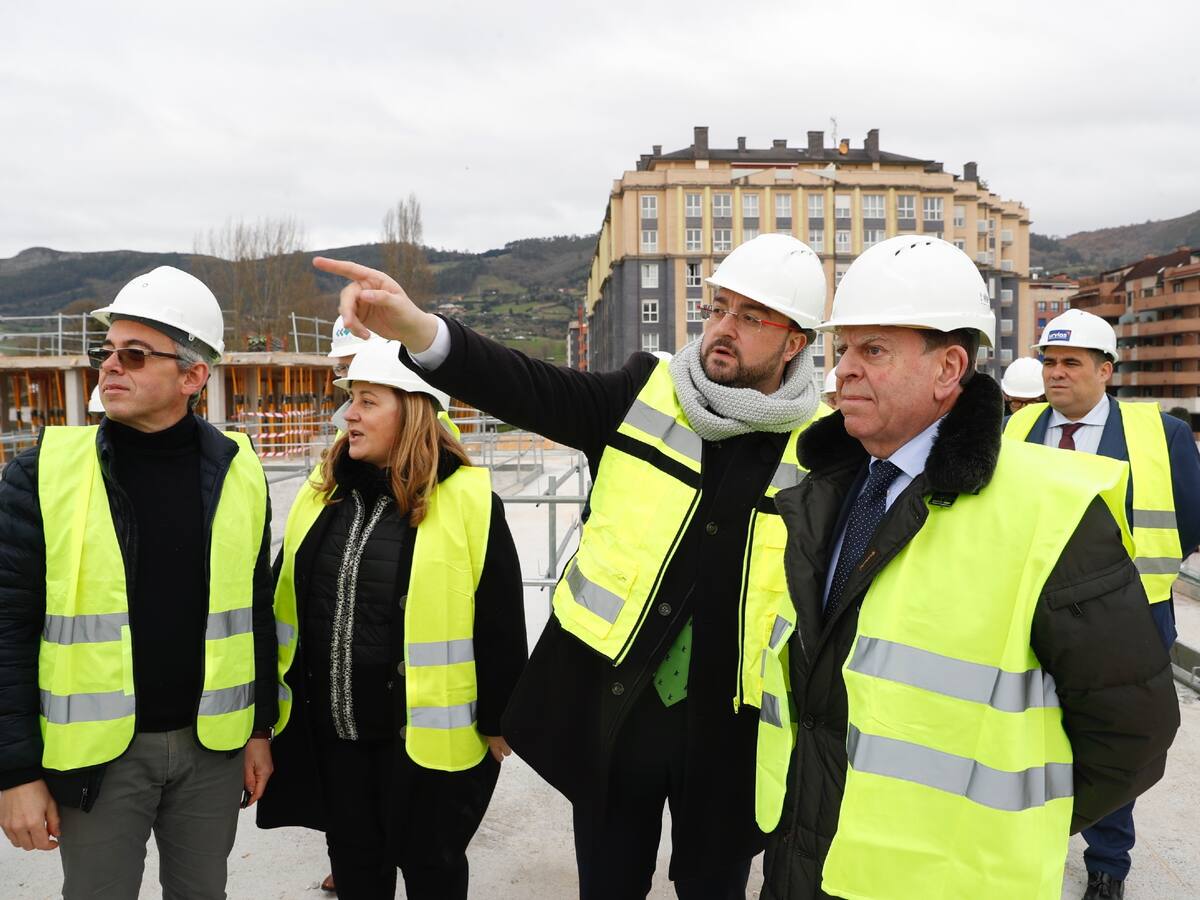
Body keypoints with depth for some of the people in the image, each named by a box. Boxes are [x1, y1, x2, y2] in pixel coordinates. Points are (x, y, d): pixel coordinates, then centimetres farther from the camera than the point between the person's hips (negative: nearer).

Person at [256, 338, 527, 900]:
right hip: (330, 726, 5)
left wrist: (497, 719, -6)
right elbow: (286, 598, 13)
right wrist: (279, 694, 16)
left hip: (425, 730, -5)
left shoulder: (466, 498, -15)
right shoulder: (323, 490, 3)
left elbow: (498, 619, -10)